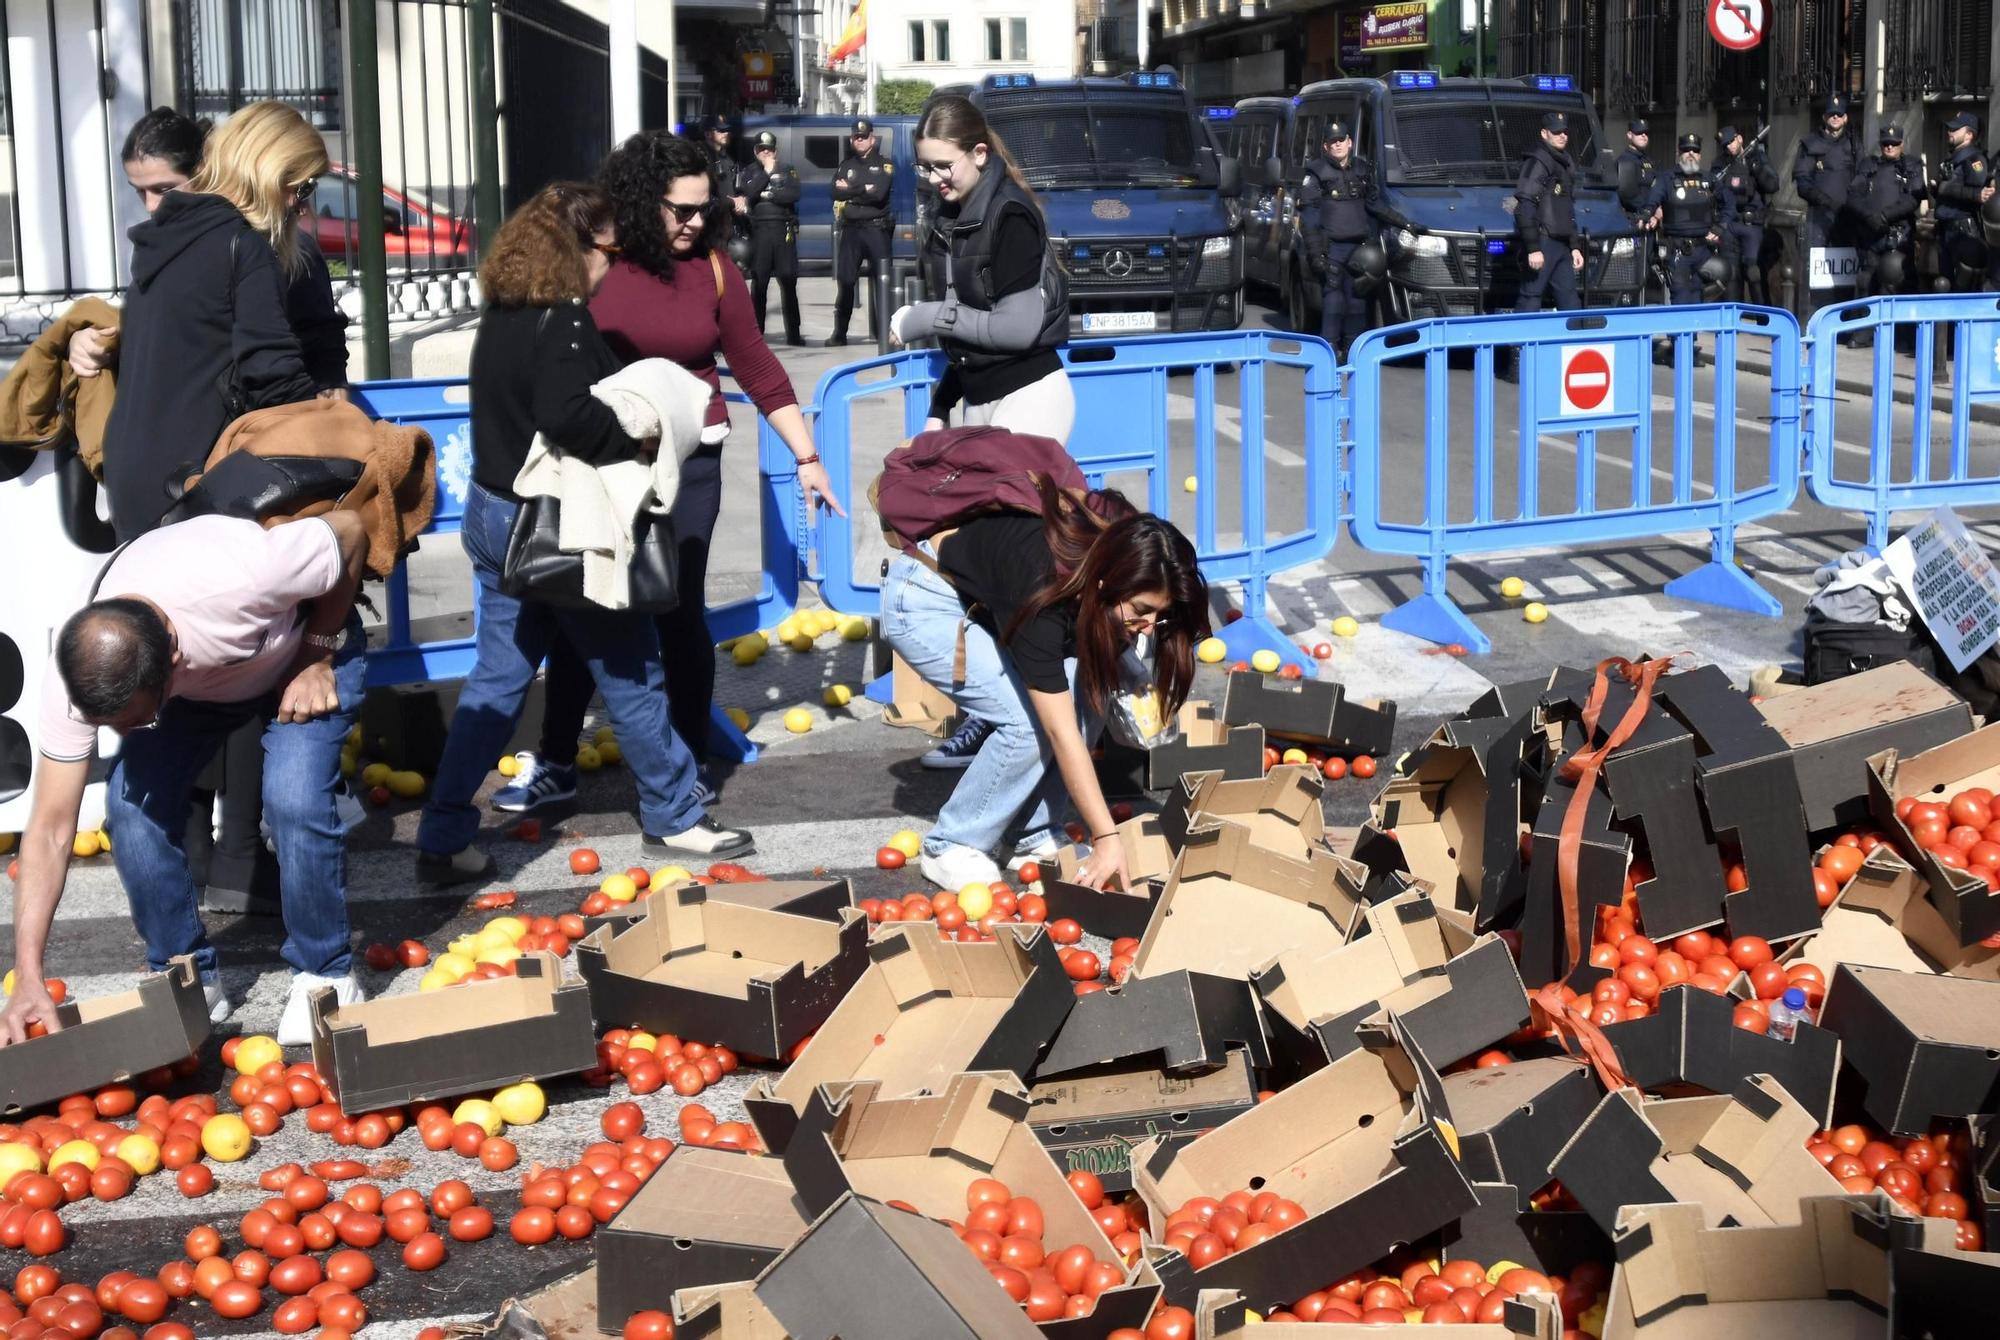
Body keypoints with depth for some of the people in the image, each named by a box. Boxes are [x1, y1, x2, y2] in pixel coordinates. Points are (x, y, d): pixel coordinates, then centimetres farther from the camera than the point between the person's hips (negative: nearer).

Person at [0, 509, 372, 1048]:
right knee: (130, 802, -18)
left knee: (294, 798, -26)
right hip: (199, 683, 3)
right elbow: (50, 830, -26)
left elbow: (350, 530, -25)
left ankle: (323, 976, -4)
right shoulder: (77, 677, -31)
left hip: (310, 644, -3)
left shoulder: (239, 577, -46)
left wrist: (318, 662, -21)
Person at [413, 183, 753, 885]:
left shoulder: (501, 313, 9)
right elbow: (569, 417, -30)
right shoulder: (562, 319, -18)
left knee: (496, 680, 11)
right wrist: (637, 442, -17)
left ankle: (443, 838, 10)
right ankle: (672, 816, 20)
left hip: (494, 513, 8)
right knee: (631, 670, 7)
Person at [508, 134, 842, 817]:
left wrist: (806, 458, 3)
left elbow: (758, 369, 3)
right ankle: (555, 762, 21)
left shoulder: (710, 268, -2)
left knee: (679, 610, 4)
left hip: (687, 462, 0)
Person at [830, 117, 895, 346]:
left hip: (877, 229, -3)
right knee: (845, 281, 2)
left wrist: (850, 190, -6)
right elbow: (836, 192, -2)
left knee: (881, 280, -3)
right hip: (851, 230, 3)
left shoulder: (884, 165, 4)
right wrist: (864, 190, -10)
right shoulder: (845, 165, 14)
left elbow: (879, 193, -14)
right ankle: (840, 333, 6)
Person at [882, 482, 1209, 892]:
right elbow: (1061, 733, -36)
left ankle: (1035, 835, 1)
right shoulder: (1042, 594, -39)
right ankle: (950, 848, -7)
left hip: (984, 600, 7)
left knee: (1085, 689, -12)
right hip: (922, 603, -7)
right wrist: (1106, 838, -36)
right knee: (1031, 720, -22)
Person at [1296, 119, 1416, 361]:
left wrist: (1407, 225, 16)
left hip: (1359, 247, 5)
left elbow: (1376, 205, 21)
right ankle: (1330, 347, -10)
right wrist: (1315, 252, -13)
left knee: (1357, 296, 6)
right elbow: (1309, 216, -5)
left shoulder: (1363, 170, 13)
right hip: (1332, 247, -5)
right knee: (1333, 296, -10)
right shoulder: (1317, 173, -2)